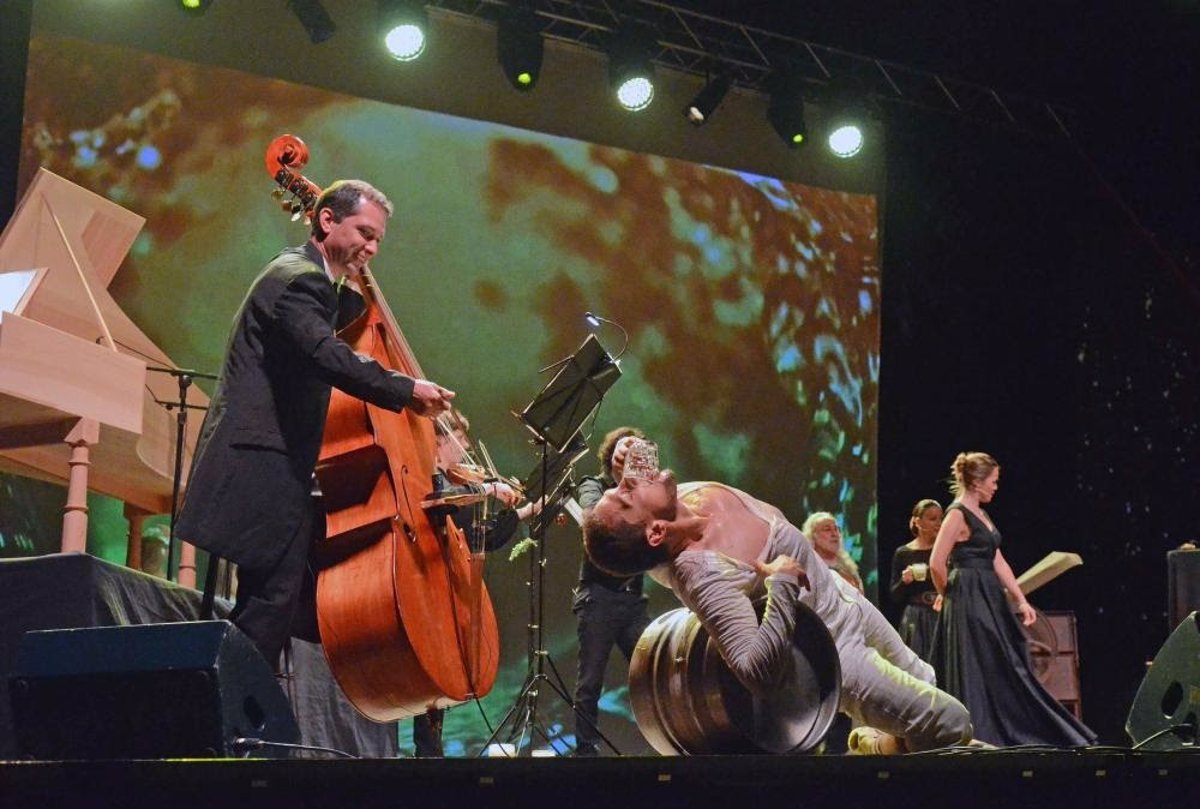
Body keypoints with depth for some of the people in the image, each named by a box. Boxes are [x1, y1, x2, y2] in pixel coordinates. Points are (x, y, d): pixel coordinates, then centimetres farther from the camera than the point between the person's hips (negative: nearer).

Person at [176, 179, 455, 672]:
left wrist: (350, 295, 10)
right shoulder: (298, 279, -13)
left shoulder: (308, 279, 21)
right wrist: (405, 389, -32)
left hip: (274, 467, 11)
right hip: (263, 469, -11)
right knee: (274, 598, -13)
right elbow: (327, 357, -30)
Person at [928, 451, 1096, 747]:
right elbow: (936, 564, -18)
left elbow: (998, 562, 16)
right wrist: (948, 596, -4)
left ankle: (1017, 737, 15)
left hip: (991, 601, 9)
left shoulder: (981, 515, 16)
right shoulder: (957, 514, -13)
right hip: (969, 603, -9)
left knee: (1009, 670, 10)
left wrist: (1021, 600, 11)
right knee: (975, 674, -5)